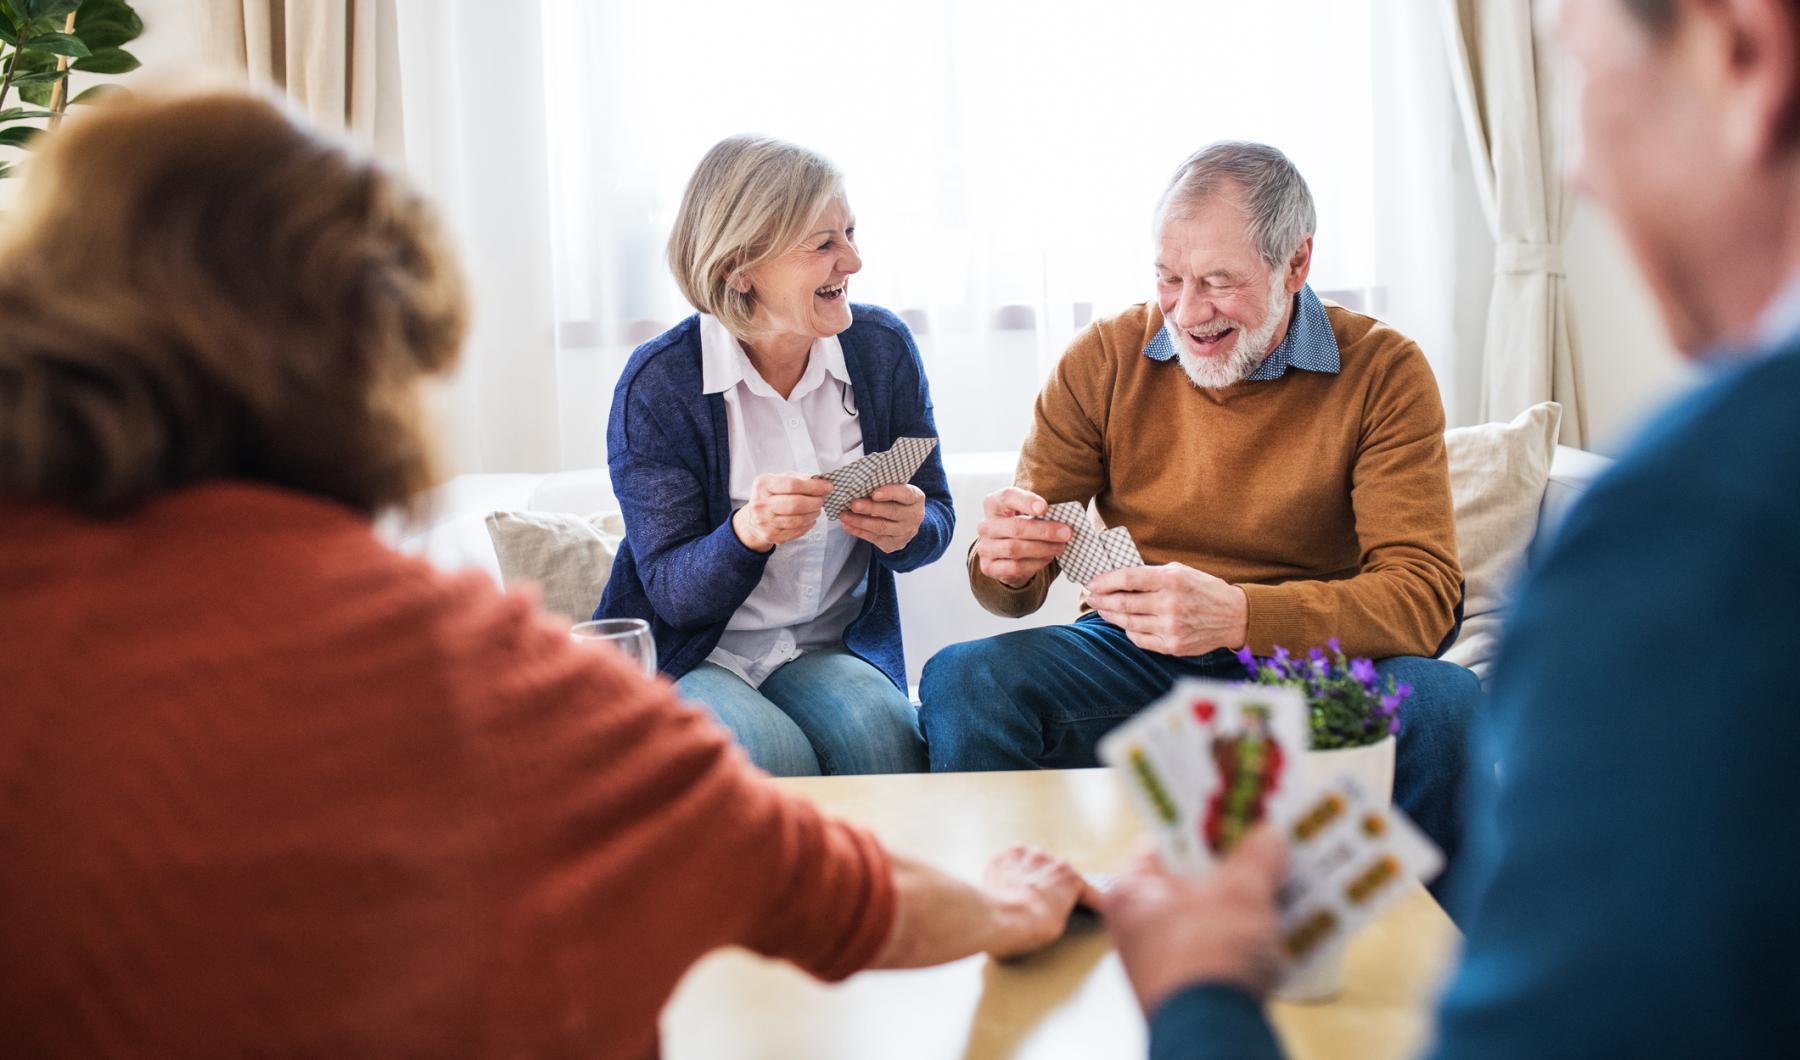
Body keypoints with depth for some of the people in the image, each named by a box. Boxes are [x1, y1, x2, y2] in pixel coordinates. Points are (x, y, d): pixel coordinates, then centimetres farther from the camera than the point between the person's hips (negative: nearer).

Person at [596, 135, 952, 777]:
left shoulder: (883, 347, -2)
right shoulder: (657, 384, -14)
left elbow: (938, 516, 7)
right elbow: (671, 591, -12)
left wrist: (910, 529, -20)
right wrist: (747, 533, -35)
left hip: (832, 650, 3)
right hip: (688, 659, -3)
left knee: (884, 740, -29)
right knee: (772, 757, -33)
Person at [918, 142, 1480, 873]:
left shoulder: (1383, 372, -4)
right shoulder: (1104, 360, 2)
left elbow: (1422, 594, -15)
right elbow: (1022, 579, 5)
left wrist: (1238, 614, -32)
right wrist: (1005, 563, -22)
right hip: (1134, 660, 2)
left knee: (1443, 702, -33)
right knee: (961, 682, -26)